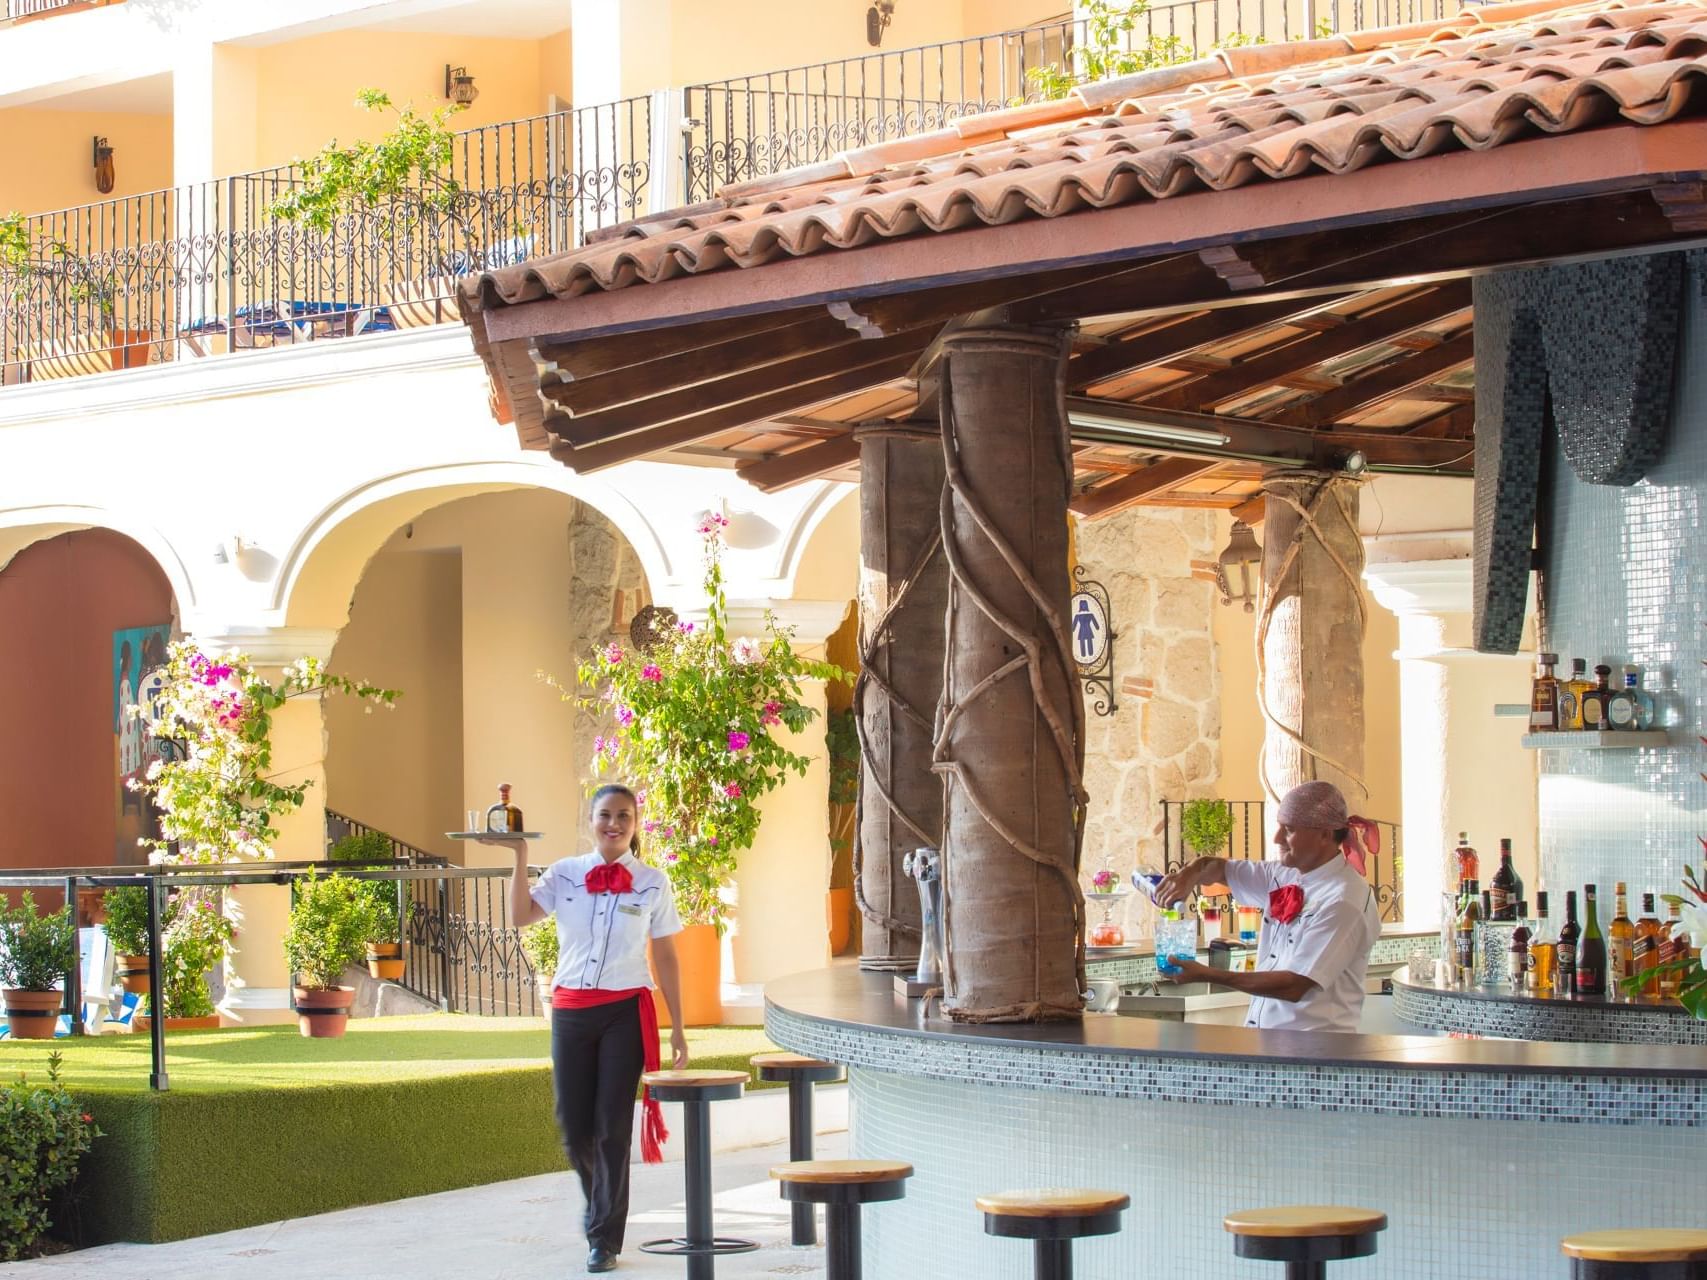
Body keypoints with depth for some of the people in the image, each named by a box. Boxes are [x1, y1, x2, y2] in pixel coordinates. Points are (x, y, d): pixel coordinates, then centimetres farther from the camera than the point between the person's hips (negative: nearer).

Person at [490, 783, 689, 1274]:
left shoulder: (652, 883, 1)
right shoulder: (565, 874, 4)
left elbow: (665, 957, 4)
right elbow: (521, 916, -10)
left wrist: (678, 1029, 3)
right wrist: (520, 855, -15)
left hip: (626, 1012, -2)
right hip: (571, 1010, 2)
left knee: (612, 1126, -1)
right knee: (574, 1124, 6)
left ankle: (605, 1238, 10)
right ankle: (600, 1202, 36)